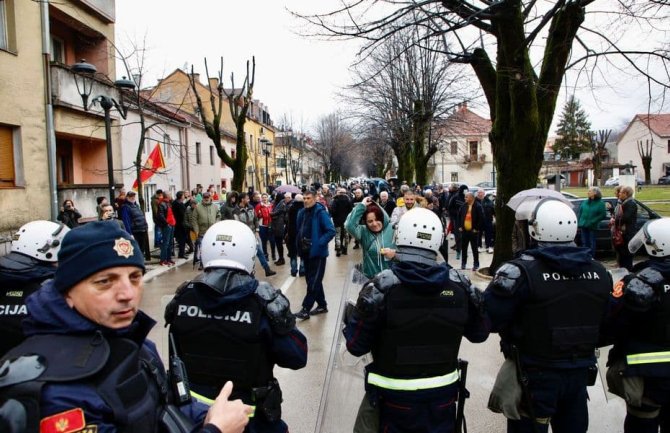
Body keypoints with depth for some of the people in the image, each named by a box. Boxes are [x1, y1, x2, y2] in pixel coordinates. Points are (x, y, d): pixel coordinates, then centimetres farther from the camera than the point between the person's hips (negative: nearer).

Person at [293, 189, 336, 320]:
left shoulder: (321, 212, -14)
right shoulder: (302, 212, 7)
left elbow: (331, 231, -19)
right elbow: (299, 230, 19)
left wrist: (319, 243, -21)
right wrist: (299, 246, 10)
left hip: (317, 252, -8)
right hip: (306, 252, 8)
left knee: (314, 281, -3)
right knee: (311, 280, 14)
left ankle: (306, 309, 0)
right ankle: (322, 305, 26)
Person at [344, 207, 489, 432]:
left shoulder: (382, 286, -20)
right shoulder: (460, 284, -9)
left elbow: (356, 346, -13)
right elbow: (479, 334, 5)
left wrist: (351, 317, 6)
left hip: (395, 395, -2)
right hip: (443, 392, 3)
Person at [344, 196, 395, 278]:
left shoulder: (392, 229, -4)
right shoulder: (363, 231, -4)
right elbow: (349, 225, -24)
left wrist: (394, 253, -23)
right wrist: (361, 206, -20)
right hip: (371, 277, 0)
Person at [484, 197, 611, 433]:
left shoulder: (521, 271, -23)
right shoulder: (599, 272, -3)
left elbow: (489, 319, -22)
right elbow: (604, 324, 8)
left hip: (535, 376, -5)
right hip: (580, 372, 5)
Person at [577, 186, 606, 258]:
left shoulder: (600, 203, -4)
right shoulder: (585, 202, 8)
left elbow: (603, 215, -7)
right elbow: (580, 212, 10)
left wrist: (593, 221, -15)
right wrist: (579, 223, 2)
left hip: (592, 227, -4)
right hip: (583, 225, 4)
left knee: (592, 243, 2)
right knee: (584, 242, 8)